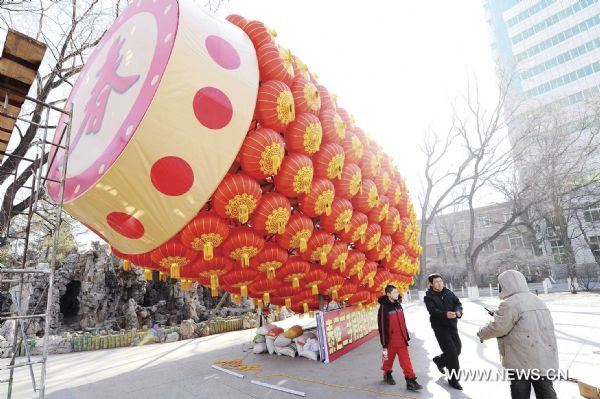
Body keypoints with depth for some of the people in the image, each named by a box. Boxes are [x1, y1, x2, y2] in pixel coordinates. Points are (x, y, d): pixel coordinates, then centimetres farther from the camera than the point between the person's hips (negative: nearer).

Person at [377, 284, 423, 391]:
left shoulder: (398, 305, 6)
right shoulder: (384, 308, -16)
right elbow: (382, 327, -15)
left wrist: (407, 337, 18)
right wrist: (384, 344, -13)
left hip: (401, 340, 5)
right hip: (391, 340, -5)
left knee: (406, 360, 2)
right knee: (389, 359, 12)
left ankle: (411, 380, 7)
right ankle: (387, 374, 35)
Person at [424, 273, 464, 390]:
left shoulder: (449, 293, 6)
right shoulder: (429, 297, -9)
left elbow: (458, 303, -1)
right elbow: (433, 311, -22)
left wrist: (458, 311, -24)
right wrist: (445, 314, -40)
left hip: (452, 325, 6)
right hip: (440, 327, -5)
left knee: (457, 349, 15)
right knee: (451, 352, -8)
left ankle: (439, 360, 41)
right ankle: (453, 379, 9)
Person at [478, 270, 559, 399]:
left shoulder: (510, 304, -17)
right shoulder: (539, 301, 11)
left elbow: (497, 328, -16)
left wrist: (481, 333, 3)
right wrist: (499, 314, 21)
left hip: (523, 362, -7)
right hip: (545, 361, 7)